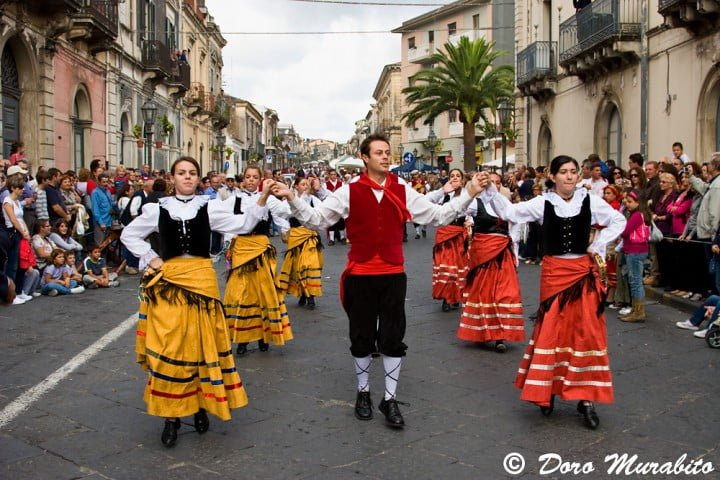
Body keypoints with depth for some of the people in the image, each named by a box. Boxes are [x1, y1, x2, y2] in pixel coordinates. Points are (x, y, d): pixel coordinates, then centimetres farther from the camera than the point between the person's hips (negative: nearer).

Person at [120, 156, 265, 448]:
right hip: (168, 283, 0)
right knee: (169, 347, -1)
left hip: (201, 280, 0)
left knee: (202, 344, 5)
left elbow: (242, 224, -9)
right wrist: (151, 259, 3)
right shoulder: (157, 209, 3)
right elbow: (129, 235, 14)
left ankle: (200, 405, 21)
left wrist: (262, 200, -22)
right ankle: (171, 415, 7)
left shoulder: (209, 207, 2)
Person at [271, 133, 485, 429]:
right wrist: (292, 199, -16)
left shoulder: (403, 191, 2)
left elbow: (438, 216, 4)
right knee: (362, 338, 12)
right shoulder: (349, 192, -3)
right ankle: (363, 392, 31)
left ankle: (390, 399, 21)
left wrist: (469, 194, -4)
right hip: (359, 276, -1)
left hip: (393, 275, 1)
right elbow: (316, 219, -3)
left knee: (393, 339, 7)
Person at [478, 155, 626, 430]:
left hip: (583, 271, 1)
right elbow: (510, 213, -10)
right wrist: (491, 191, -23)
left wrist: (598, 247, 2)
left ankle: (586, 398, 9)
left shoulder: (590, 201, 0)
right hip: (553, 271, -1)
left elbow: (618, 221, 11)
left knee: (588, 332, 0)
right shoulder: (543, 203, -2)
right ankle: (547, 390, 19)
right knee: (551, 330, 2)